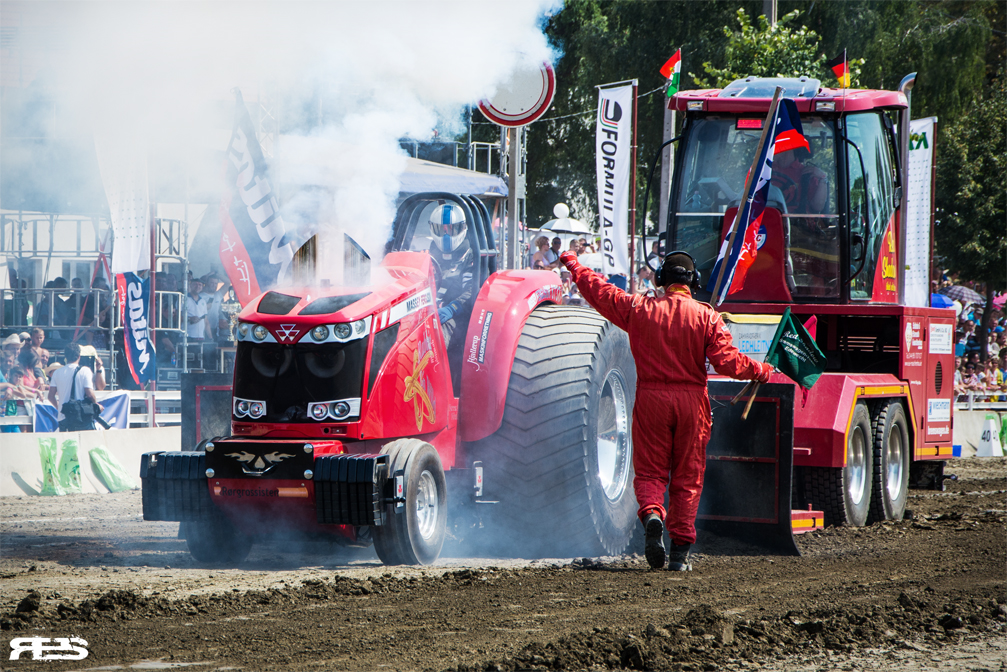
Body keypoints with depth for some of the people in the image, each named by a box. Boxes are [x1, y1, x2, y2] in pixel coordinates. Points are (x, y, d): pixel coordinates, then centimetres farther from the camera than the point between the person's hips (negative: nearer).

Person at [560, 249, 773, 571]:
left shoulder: (639, 308, -1)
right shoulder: (707, 316, -4)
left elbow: (599, 291, 9)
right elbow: (726, 361, -12)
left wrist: (573, 265, 25)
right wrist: (760, 370, 5)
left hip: (651, 398, 0)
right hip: (692, 399, 0)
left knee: (650, 471, 9)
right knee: (687, 477, 8)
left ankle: (651, 514, -24)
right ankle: (681, 551, 5)